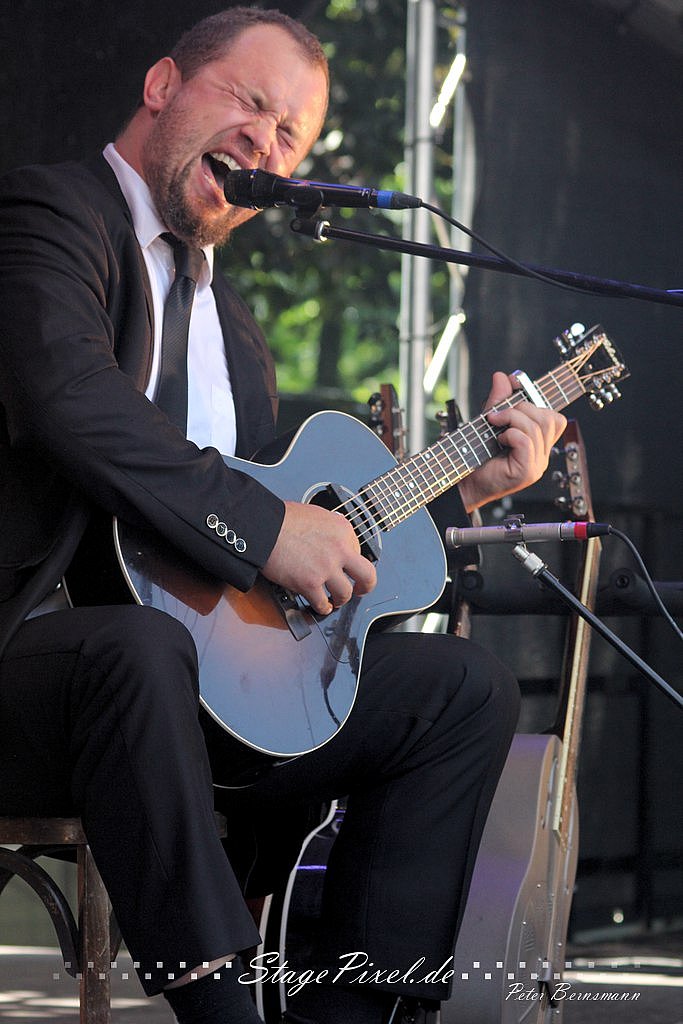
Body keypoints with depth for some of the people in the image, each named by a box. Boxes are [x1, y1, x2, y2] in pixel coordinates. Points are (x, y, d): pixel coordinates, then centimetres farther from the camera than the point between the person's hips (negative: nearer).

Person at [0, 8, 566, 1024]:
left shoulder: (231, 322, 25)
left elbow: (288, 516, 25)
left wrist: (464, 485, 20)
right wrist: (266, 526, -23)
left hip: (202, 684, 9)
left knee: (467, 685, 2)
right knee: (142, 647, -41)